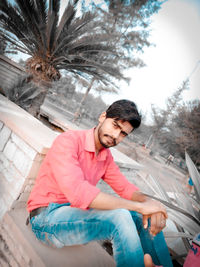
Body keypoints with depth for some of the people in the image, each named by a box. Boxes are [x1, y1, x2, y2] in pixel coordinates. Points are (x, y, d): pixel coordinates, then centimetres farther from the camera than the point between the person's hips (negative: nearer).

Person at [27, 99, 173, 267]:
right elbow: (77, 192, -33)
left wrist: (148, 202, -18)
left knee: (147, 215, -5)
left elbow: (125, 187, 7)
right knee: (120, 216, -31)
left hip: (78, 213, 7)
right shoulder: (69, 140, -20)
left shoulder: (106, 157, 5)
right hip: (48, 216, -7)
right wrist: (140, 206, -28)